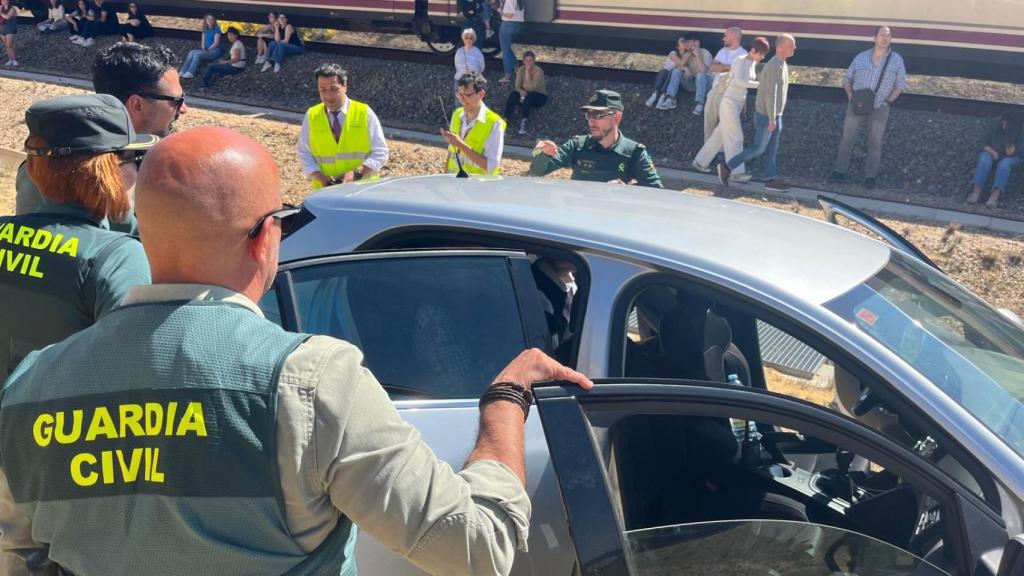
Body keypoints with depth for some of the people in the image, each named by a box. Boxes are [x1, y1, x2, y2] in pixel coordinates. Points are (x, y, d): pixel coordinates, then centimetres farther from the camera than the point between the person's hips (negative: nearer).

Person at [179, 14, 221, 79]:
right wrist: (203, 49, -3)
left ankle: (190, 73, -36)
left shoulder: (216, 29, -5)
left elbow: (216, 42, -12)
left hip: (215, 50, -6)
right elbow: (203, 41, 16)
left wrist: (208, 50, -16)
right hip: (206, 50, 6)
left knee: (197, 54, -30)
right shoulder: (205, 30, 15)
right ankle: (182, 72, -28)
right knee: (191, 52, -20)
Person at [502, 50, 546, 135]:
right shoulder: (521, 70, -5)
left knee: (529, 96, -36)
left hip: (540, 96, -4)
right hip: (526, 95, 4)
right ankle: (506, 119, -35)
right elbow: (517, 86, -8)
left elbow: (531, 88, -29)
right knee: (513, 93, -25)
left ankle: (525, 121, -48)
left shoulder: (538, 71, -20)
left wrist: (527, 73, -32)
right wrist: (521, 91, -31)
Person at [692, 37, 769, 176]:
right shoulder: (740, 61, -16)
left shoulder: (753, 63, 9)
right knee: (735, 138, -6)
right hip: (729, 102, -9)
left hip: (738, 104, 9)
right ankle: (737, 172, -3)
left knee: (720, 135, 14)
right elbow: (739, 80, -34)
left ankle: (700, 162, 24)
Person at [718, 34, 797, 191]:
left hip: (775, 115, 9)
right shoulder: (774, 66, -20)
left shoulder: (783, 65, 12)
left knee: (772, 149, 9)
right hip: (766, 115, -9)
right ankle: (727, 167, 5)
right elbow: (770, 94, -24)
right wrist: (772, 119, -25)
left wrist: (776, 117, 18)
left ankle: (770, 179, 11)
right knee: (758, 148, -3)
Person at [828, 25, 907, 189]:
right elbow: (847, 79, 13)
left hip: (879, 108, -1)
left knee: (875, 142, 2)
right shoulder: (861, 57, 4)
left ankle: (870, 176, 8)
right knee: (847, 139, 3)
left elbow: (900, 85, 7)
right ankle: (839, 171, 9)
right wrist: (850, 96, -3)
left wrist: (888, 101, -5)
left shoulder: (896, 60, 2)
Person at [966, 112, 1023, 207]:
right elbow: (984, 144, -6)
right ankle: (976, 193, -48)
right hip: (992, 154, 2)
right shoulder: (996, 125, -13)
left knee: (1004, 164, -37)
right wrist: (992, 152, -24)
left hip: (1009, 158, -2)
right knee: (985, 159, -34)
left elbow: (1010, 153, -26)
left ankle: (995, 197, -53)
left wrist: (1010, 137, -31)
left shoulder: (1018, 134, -17)